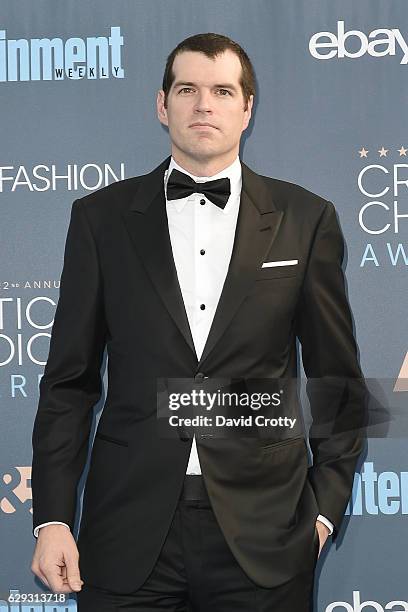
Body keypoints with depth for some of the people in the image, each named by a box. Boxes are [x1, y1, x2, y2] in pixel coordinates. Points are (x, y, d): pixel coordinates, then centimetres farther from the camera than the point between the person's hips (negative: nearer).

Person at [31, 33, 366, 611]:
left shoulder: (305, 218, 4)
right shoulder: (102, 216, 5)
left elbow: (336, 379, 8)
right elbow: (70, 379, 4)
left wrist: (325, 505, 4)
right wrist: (52, 519, -1)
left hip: (263, 537, 0)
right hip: (129, 533, 0)